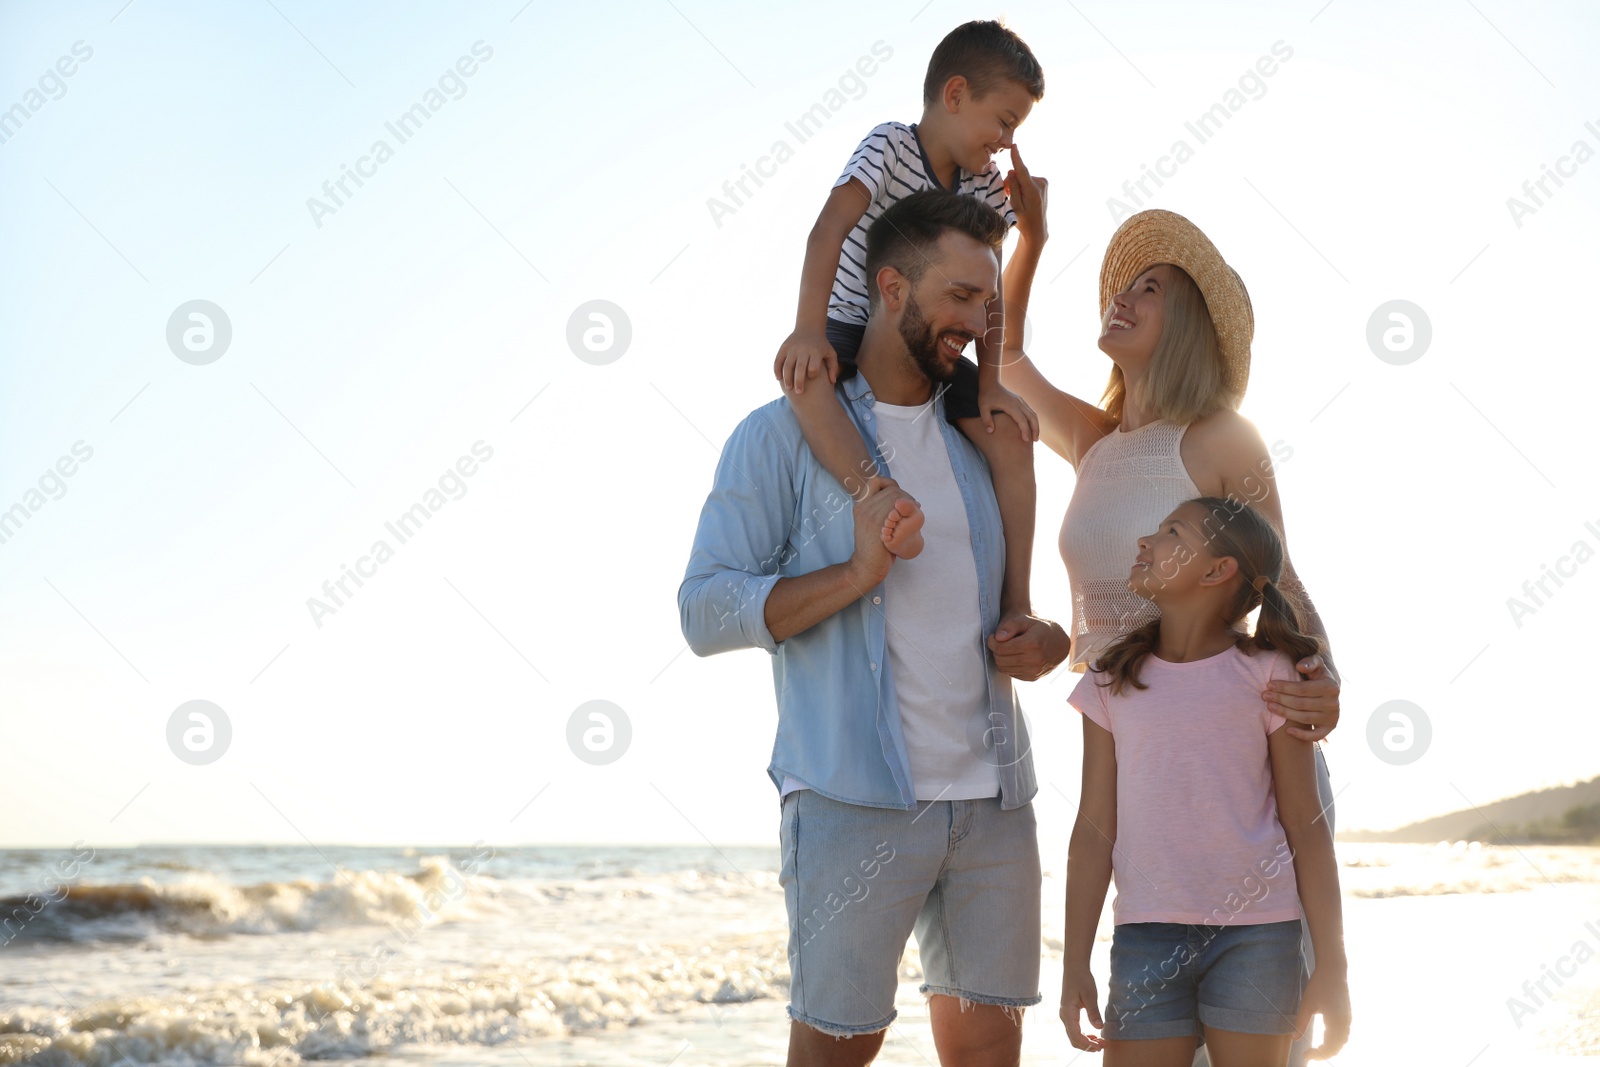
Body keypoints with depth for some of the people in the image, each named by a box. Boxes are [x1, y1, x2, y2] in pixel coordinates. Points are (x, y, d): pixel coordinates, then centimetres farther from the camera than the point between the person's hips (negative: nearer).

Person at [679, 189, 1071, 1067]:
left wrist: (1051, 640, 5)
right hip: (855, 801, -5)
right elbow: (706, 612, -9)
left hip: (993, 797, 5)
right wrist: (856, 572, -20)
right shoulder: (783, 436, -1)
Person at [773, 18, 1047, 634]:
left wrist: (989, 381, -13)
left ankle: (1015, 601, -9)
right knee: (803, 376, -39)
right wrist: (809, 329, -41)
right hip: (851, 328, -5)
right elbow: (829, 230, -30)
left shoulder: (986, 189, 3)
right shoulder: (890, 145, -16)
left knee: (1010, 434, -13)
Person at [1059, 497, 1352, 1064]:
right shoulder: (1113, 682, 7)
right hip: (1146, 937, 2)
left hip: (1255, 936, -2)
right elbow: (1095, 829, 7)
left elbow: (1306, 827, 2)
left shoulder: (1266, 676, 1)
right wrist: (1075, 964, 3)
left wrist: (1332, 965, -1)